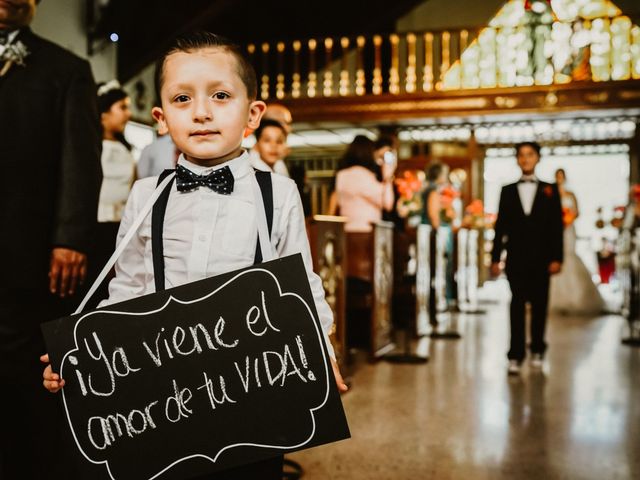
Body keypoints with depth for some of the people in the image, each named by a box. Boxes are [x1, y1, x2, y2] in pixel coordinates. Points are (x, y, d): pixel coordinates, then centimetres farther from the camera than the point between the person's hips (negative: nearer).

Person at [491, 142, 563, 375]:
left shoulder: (550, 190, 7)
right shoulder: (508, 191, 10)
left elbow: (557, 226, 2)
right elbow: (500, 226, 7)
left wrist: (557, 258, -6)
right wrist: (495, 258, 1)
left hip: (541, 257, 0)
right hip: (516, 257, 0)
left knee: (539, 305, 7)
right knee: (517, 306, -3)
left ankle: (537, 350, 21)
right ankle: (515, 355, -3)